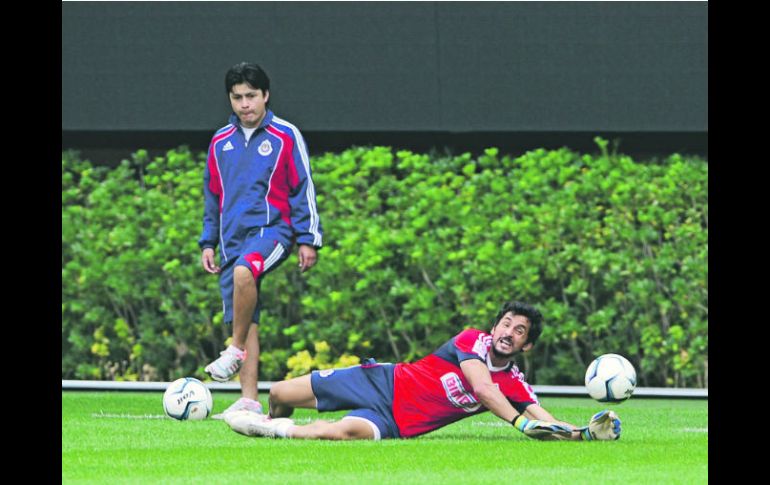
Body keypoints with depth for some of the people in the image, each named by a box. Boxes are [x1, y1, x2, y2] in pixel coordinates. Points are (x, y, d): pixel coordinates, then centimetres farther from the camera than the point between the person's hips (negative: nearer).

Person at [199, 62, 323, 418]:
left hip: (272, 229, -5)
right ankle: (249, 400, 1)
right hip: (233, 237, 5)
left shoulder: (286, 136, 1)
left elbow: (303, 190, 1)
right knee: (245, 321, 1)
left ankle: (237, 349, -22)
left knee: (243, 270, -36)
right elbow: (212, 196, 22)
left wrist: (308, 239, -3)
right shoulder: (220, 142, 15)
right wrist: (208, 242, 16)